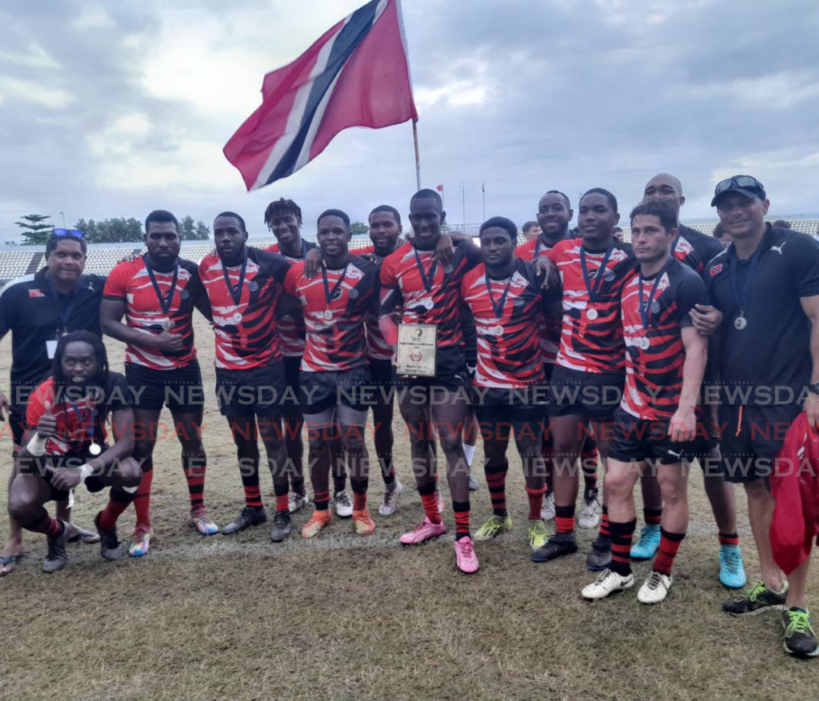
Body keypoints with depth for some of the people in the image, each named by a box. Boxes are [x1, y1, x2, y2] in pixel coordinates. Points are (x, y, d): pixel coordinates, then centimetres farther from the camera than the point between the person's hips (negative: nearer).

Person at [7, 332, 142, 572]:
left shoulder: (113, 383, -24)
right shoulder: (43, 395, -26)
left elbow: (126, 442, -27)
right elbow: (23, 464, -24)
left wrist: (82, 472, -40)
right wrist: (38, 438, -47)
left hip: (93, 455, 1)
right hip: (51, 461, 0)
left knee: (131, 472, -31)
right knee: (20, 505, -29)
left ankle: (105, 525, 4)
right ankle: (56, 533, 10)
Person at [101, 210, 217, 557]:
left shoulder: (191, 272, -4)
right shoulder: (123, 273, -9)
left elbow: (214, 312, 4)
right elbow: (108, 322, -10)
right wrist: (153, 341, -21)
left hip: (185, 369, 2)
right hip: (142, 372, -1)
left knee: (192, 440, 11)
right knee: (141, 447, 2)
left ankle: (198, 510, 30)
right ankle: (143, 526, 16)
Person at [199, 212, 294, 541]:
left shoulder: (270, 264, -12)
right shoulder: (205, 268, -1)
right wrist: (223, 323, 7)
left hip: (266, 367, -4)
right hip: (227, 370, 4)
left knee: (273, 440, 2)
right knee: (243, 441, 13)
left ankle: (283, 513, 14)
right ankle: (253, 508, 28)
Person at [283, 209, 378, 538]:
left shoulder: (368, 272, -7)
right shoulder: (298, 273, -2)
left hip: (354, 369, -2)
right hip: (313, 371, 2)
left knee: (353, 440, 2)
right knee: (318, 442, 9)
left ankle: (360, 508, 22)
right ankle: (321, 510, 26)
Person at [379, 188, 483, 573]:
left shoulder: (461, 250, -4)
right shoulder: (394, 263, 4)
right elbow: (385, 313, 6)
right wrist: (395, 343, -13)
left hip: (448, 360, -4)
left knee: (452, 444, -6)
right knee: (419, 441, 14)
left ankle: (463, 535, 4)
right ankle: (432, 518, 31)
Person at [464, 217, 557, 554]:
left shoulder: (536, 276, -11)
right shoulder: (468, 280, -2)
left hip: (527, 383, -3)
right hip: (486, 385, 3)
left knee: (531, 454, 6)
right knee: (493, 454, 14)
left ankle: (536, 521, 25)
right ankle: (499, 516, 34)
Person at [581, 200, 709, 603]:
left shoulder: (686, 283, -12)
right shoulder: (628, 283, 8)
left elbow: (696, 347, -18)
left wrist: (687, 407, -25)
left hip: (673, 408, -6)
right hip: (633, 405, 6)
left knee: (672, 489, 7)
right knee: (617, 482, 7)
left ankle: (662, 573, 25)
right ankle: (619, 570, 22)